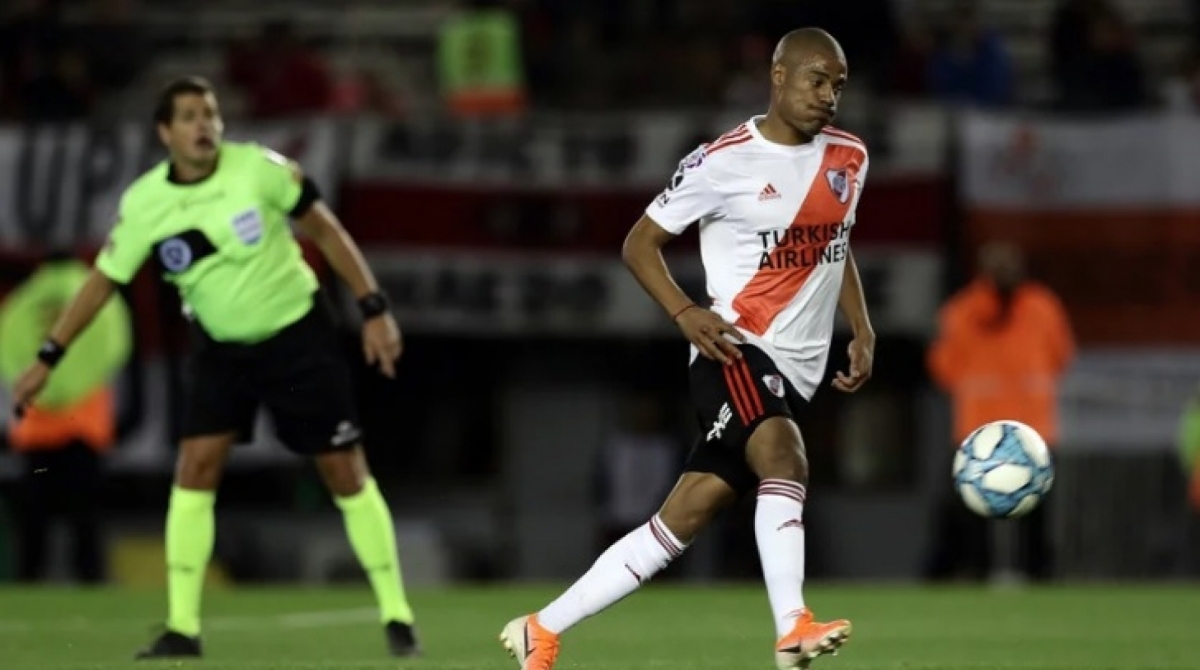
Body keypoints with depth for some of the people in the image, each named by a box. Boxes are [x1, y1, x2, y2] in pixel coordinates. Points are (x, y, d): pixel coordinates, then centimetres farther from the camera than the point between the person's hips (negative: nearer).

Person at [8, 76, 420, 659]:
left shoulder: (259, 168, -18)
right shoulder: (143, 202, -11)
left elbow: (326, 231, -7)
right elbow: (103, 280, 0)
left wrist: (374, 310, -9)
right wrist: (47, 358, -2)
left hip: (298, 334, -2)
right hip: (222, 348, 2)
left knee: (346, 472, -2)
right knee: (195, 467, -10)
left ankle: (396, 617, 7)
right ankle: (182, 628, -4)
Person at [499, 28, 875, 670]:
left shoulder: (848, 159, 11)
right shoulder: (725, 161, -7)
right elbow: (640, 242, 0)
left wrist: (861, 330, 15)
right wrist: (686, 312, -16)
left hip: (795, 372, 6)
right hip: (737, 351, -6)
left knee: (681, 520, 2)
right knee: (784, 456, -34)